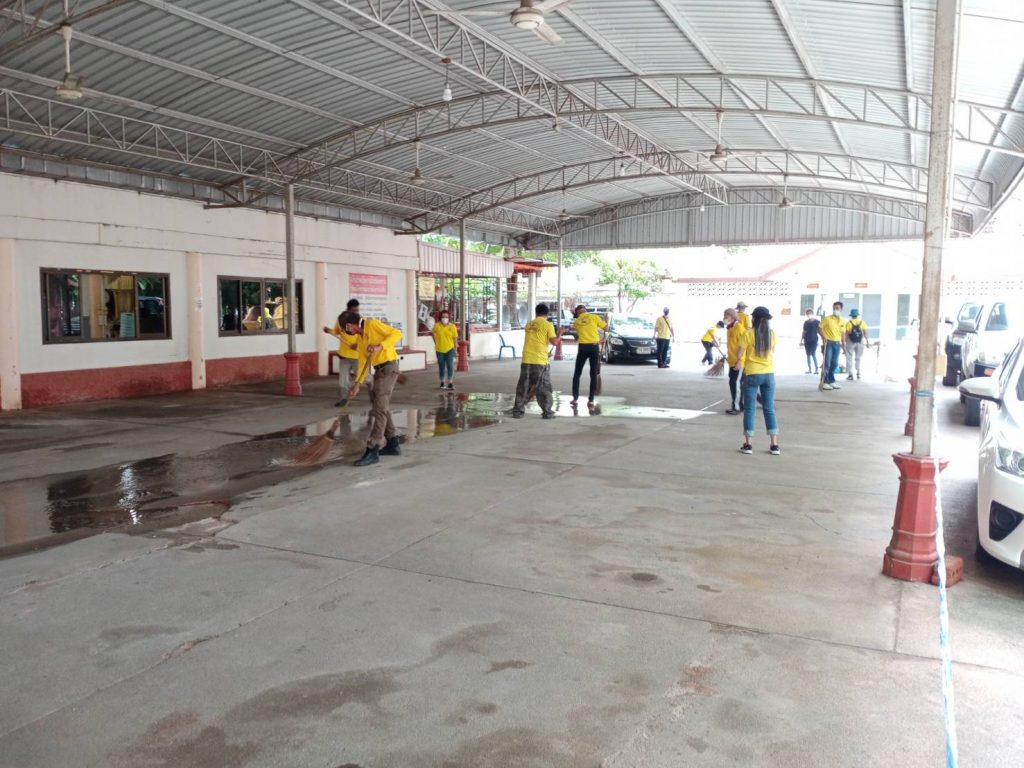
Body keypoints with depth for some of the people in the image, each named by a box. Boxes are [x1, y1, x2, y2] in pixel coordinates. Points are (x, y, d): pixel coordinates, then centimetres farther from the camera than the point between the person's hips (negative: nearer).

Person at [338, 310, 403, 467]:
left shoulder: (373, 324, -11)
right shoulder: (359, 337, 14)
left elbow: (397, 333, -17)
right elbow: (363, 362, 12)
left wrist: (379, 347, -27)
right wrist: (357, 384, 5)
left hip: (388, 368, -10)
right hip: (379, 370, 10)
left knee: (379, 408, -11)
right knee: (382, 407, 15)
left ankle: (372, 451, -11)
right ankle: (392, 445, 24)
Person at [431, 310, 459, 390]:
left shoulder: (452, 327, -9)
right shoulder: (436, 326, -7)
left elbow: (455, 338, -4)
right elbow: (433, 333, 12)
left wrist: (455, 349, -3)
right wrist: (436, 342, 10)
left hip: (449, 349, -1)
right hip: (440, 350, 1)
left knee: (450, 366, -7)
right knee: (441, 366, 11)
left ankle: (450, 383, -4)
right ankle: (442, 382, 26)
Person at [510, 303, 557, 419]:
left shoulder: (529, 324, 13)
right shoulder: (548, 325, -3)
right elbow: (554, 341, -6)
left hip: (527, 359, 4)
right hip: (540, 360, -4)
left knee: (523, 386, 9)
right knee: (544, 387, 6)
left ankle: (518, 411, 8)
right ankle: (547, 412, 7)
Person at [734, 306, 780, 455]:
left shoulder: (748, 334, -11)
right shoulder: (772, 333, 1)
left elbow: (739, 355, -7)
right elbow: (772, 352, 12)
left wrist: (740, 361, 13)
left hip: (752, 374, -3)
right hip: (769, 374, 3)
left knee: (750, 409, 4)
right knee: (769, 409, 9)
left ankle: (748, 444, 6)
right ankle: (774, 445, 8)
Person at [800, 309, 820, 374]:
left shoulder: (816, 322, -3)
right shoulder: (806, 322, 10)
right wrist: (801, 340, 12)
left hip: (814, 340, -5)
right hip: (807, 340, 5)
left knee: (813, 354, -11)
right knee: (808, 354, 6)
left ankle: (816, 369, -8)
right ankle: (809, 369, 11)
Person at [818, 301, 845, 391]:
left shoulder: (842, 321, 9)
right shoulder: (827, 319, -7)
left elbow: (842, 333, 15)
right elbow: (819, 328, -5)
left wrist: (843, 345, 13)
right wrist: (823, 337, -19)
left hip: (837, 343, 6)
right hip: (828, 343, -6)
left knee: (834, 364, 10)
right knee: (826, 363, -8)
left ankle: (831, 381, 20)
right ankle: (824, 383, -5)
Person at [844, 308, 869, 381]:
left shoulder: (849, 323, -5)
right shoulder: (862, 322, 1)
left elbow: (846, 333, -9)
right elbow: (865, 333, -3)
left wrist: (844, 342, -5)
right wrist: (867, 341, 1)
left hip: (850, 342, -2)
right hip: (860, 342, 2)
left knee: (850, 359, 4)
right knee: (858, 358, 15)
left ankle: (850, 375, 0)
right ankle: (858, 374, 13)